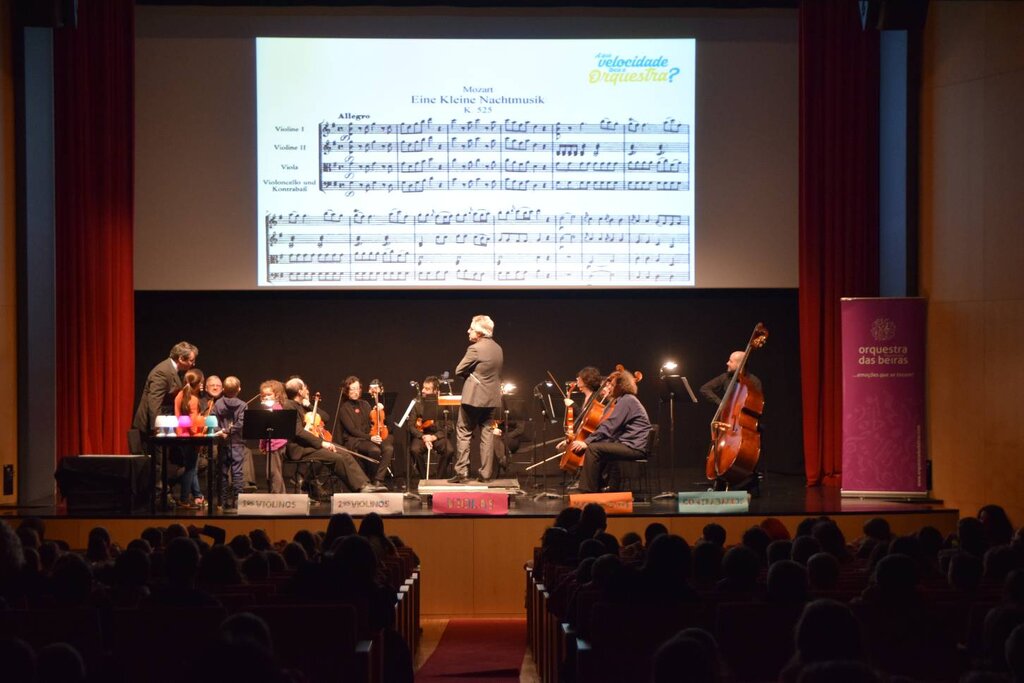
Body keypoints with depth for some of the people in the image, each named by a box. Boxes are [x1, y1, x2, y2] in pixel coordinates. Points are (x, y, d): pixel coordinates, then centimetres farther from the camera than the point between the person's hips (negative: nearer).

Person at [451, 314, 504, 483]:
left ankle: (461, 472, -3)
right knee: (487, 435, 9)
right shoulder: (498, 349, 9)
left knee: (463, 433, 1)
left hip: (473, 398, -7)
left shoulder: (475, 349, -16)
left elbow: (459, 371, -10)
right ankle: (486, 473, 8)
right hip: (492, 398, 7)